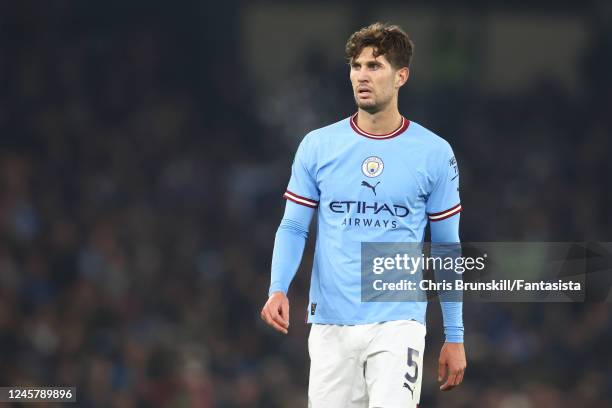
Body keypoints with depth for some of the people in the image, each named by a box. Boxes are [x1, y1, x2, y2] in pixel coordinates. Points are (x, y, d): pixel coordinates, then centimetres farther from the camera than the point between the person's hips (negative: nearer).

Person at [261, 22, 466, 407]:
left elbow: (447, 247, 7)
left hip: (398, 323, -2)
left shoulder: (435, 153, 2)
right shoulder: (317, 146, 5)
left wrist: (455, 337, 7)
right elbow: (293, 227, 8)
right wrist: (278, 289, -11)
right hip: (330, 326, 2)